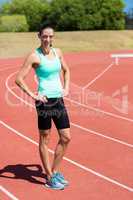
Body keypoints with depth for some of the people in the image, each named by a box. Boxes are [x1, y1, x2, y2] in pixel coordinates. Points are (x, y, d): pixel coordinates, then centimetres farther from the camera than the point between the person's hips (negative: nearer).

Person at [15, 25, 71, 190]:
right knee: (44, 140, 5)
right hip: (45, 101, -6)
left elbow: (66, 70, 23)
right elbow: (19, 78, -13)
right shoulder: (34, 56, -10)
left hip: (59, 99, 7)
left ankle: (54, 171, 26)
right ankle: (50, 178, 17)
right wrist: (33, 95, -14)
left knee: (66, 138, 9)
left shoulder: (57, 52, 8)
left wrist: (66, 88, 11)